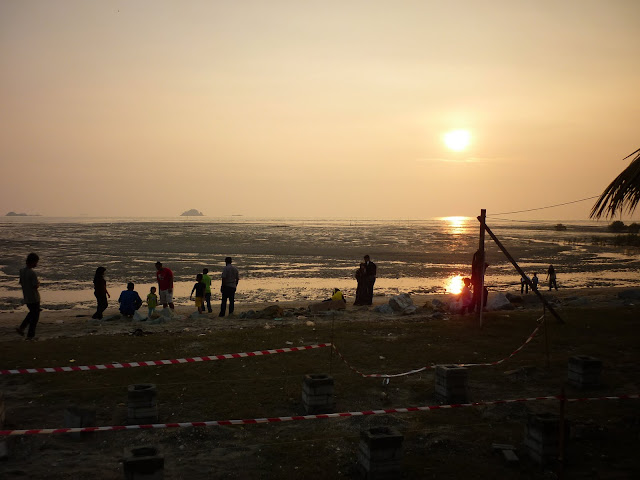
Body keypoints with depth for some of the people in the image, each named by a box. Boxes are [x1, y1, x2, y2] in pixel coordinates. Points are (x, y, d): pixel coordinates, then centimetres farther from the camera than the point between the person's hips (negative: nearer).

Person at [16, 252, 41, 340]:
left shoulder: (22, 271, 2)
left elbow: (21, 283, 11)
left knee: (32, 313, 27)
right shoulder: (32, 273, -23)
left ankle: (21, 328, 20)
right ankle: (30, 335, 12)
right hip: (34, 298, -8)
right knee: (35, 316, 6)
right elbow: (36, 286, -24)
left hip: (26, 298, 8)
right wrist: (38, 283, -4)